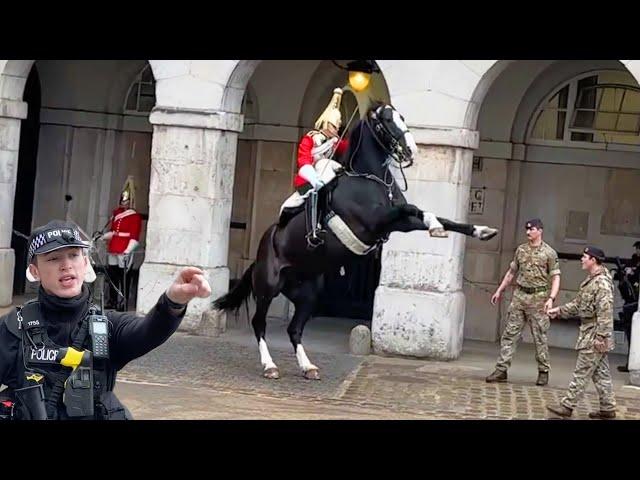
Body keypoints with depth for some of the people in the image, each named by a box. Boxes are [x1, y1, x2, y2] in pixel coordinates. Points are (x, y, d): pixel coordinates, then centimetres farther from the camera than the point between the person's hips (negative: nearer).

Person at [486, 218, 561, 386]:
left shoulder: (549, 253, -4)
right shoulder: (521, 250, 10)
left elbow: (555, 278, -7)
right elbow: (511, 272, 19)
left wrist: (551, 298, -19)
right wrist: (499, 290, 17)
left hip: (538, 297, -4)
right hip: (519, 295, 4)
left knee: (540, 336, 1)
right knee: (510, 333, 0)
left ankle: (543, 372, 13)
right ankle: (501, 370, 1)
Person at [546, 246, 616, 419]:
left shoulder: (602, 283, -19)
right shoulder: (590, 280, 13)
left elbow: (605, 312, -23)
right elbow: (578, 304, 23)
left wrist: (600, 337, -24)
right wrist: (559, 311, 19)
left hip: (594, 336, -10)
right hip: (588, 332, 10)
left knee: (582, 373, -4)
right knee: (600, 373, 13)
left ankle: (567, 406, 1)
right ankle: (608, 408, 18)